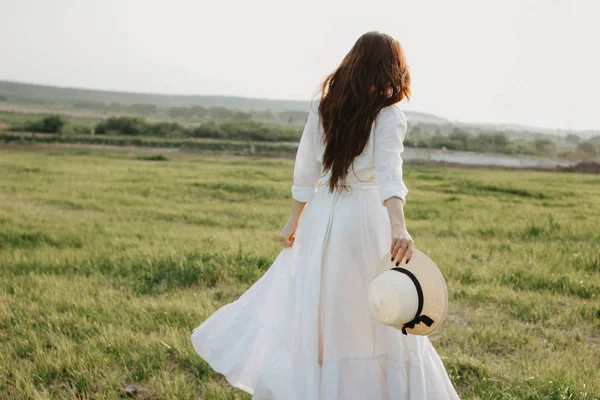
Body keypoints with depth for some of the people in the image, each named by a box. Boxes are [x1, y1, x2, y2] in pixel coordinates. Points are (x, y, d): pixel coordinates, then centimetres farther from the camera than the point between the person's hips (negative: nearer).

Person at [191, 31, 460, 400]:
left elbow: (305, 170, 7)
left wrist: (294, 222, 16)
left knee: (306, 309, 14)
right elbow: (390, 174, -25)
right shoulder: (389, 115, -8)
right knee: (375, 318, 10)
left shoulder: (324, 107, 4)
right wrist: (399, 227, -37)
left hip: (321, 216, 4)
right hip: (364, 218, -4)